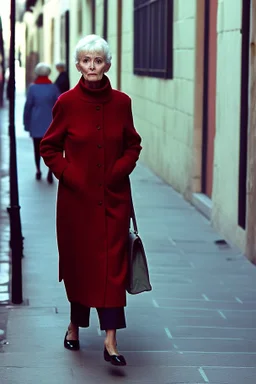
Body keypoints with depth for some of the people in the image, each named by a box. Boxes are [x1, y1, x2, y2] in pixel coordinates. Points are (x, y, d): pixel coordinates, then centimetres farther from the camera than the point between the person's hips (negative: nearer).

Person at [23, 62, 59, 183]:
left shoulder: (32, 88, -6)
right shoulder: (53, 87, -3)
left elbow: (27, 107, -6)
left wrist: (26, 123, 2)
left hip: (36, 123, 0)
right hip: (50, 123, 0)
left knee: (37, 148, 15)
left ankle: (38, 171, 23)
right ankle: (50, 172, -15)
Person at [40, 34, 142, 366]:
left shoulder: (121, 102, 1)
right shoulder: (67, 102, -4)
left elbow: (133, 146, 11)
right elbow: (49, 147, 4)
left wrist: (119, 170, -4)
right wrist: (67, 173, -8)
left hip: (113, 197, 1)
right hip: (76, 196, -1)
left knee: (112, 263, -6)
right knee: (78, 260, 9)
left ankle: (110, 338, -8)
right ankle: (75, 324, 30)